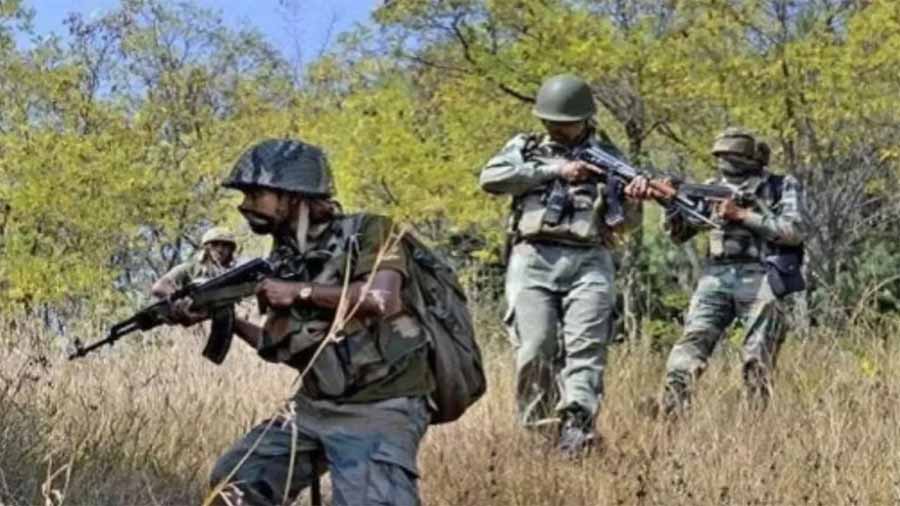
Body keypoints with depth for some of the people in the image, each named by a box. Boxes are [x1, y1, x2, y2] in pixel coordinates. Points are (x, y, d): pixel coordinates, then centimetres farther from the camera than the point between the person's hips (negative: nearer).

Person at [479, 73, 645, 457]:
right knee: (536, 349, -11)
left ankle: (575, 428, -24)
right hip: (534, 258, 0)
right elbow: (490, 178, -2)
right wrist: (554, 170, -5)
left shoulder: (606, 155, 19)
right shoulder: (525, 148, 17)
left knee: (586, 346, -15)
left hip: (588, 261, 1)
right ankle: (534, 425, 1)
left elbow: (630, 218, 17)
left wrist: (634, 197, -9)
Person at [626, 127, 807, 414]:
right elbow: (679, 233, 16)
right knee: (690, 343, -15)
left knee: (758, 361, -4)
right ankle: (670, 419, -23)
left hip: (759, 279, -2)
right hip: (716, 276, 2)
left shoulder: (783, 187, 10)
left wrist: (742, 215, -9)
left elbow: (794, 231, -5)